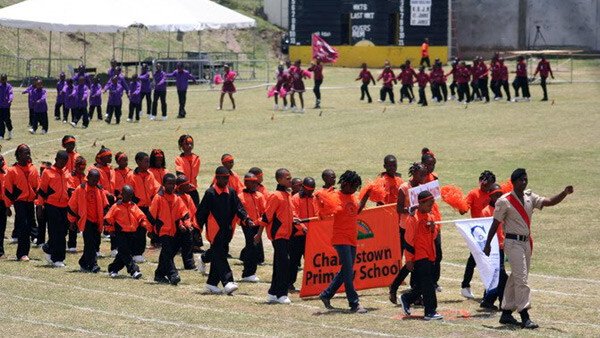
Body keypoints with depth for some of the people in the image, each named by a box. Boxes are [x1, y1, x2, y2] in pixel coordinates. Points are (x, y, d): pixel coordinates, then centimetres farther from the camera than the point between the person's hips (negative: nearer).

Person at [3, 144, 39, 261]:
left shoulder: (33, 169, 7)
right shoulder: (12, 170, -6)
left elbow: (37, 186, 13)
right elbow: (7, 189, -3)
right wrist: (9, 204, -4)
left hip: (30, 202, 5)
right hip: (20, 202, -5)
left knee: (29, 227, 7)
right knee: (23, 226, -10)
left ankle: (23, 253, 17)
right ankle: (22, 254, -6)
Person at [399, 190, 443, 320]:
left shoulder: (431, 217, 11)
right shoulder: (414, 219, -12)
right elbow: (409, 239, -12)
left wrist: (433, 229, -5)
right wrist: (409, 259, -13)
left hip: (429, 256, 8)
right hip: (419, 257, -8)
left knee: (422, 285, 11)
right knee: (427, 285, -9)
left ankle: (406, 299, 30)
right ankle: (430, 312, -6)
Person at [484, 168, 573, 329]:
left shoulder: (530, 198, 9)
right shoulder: (505, 201, -10)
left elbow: (550, 202, 0)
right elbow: (495, 224, -7)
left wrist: (565, 193, -16)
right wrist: (487, 245, -7)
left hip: (526, 242, 7)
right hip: (513, 242, -7)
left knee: (516, 279, 12)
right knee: (521, 279, -14)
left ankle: (506, 313, 21)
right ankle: (525, 317, -16)